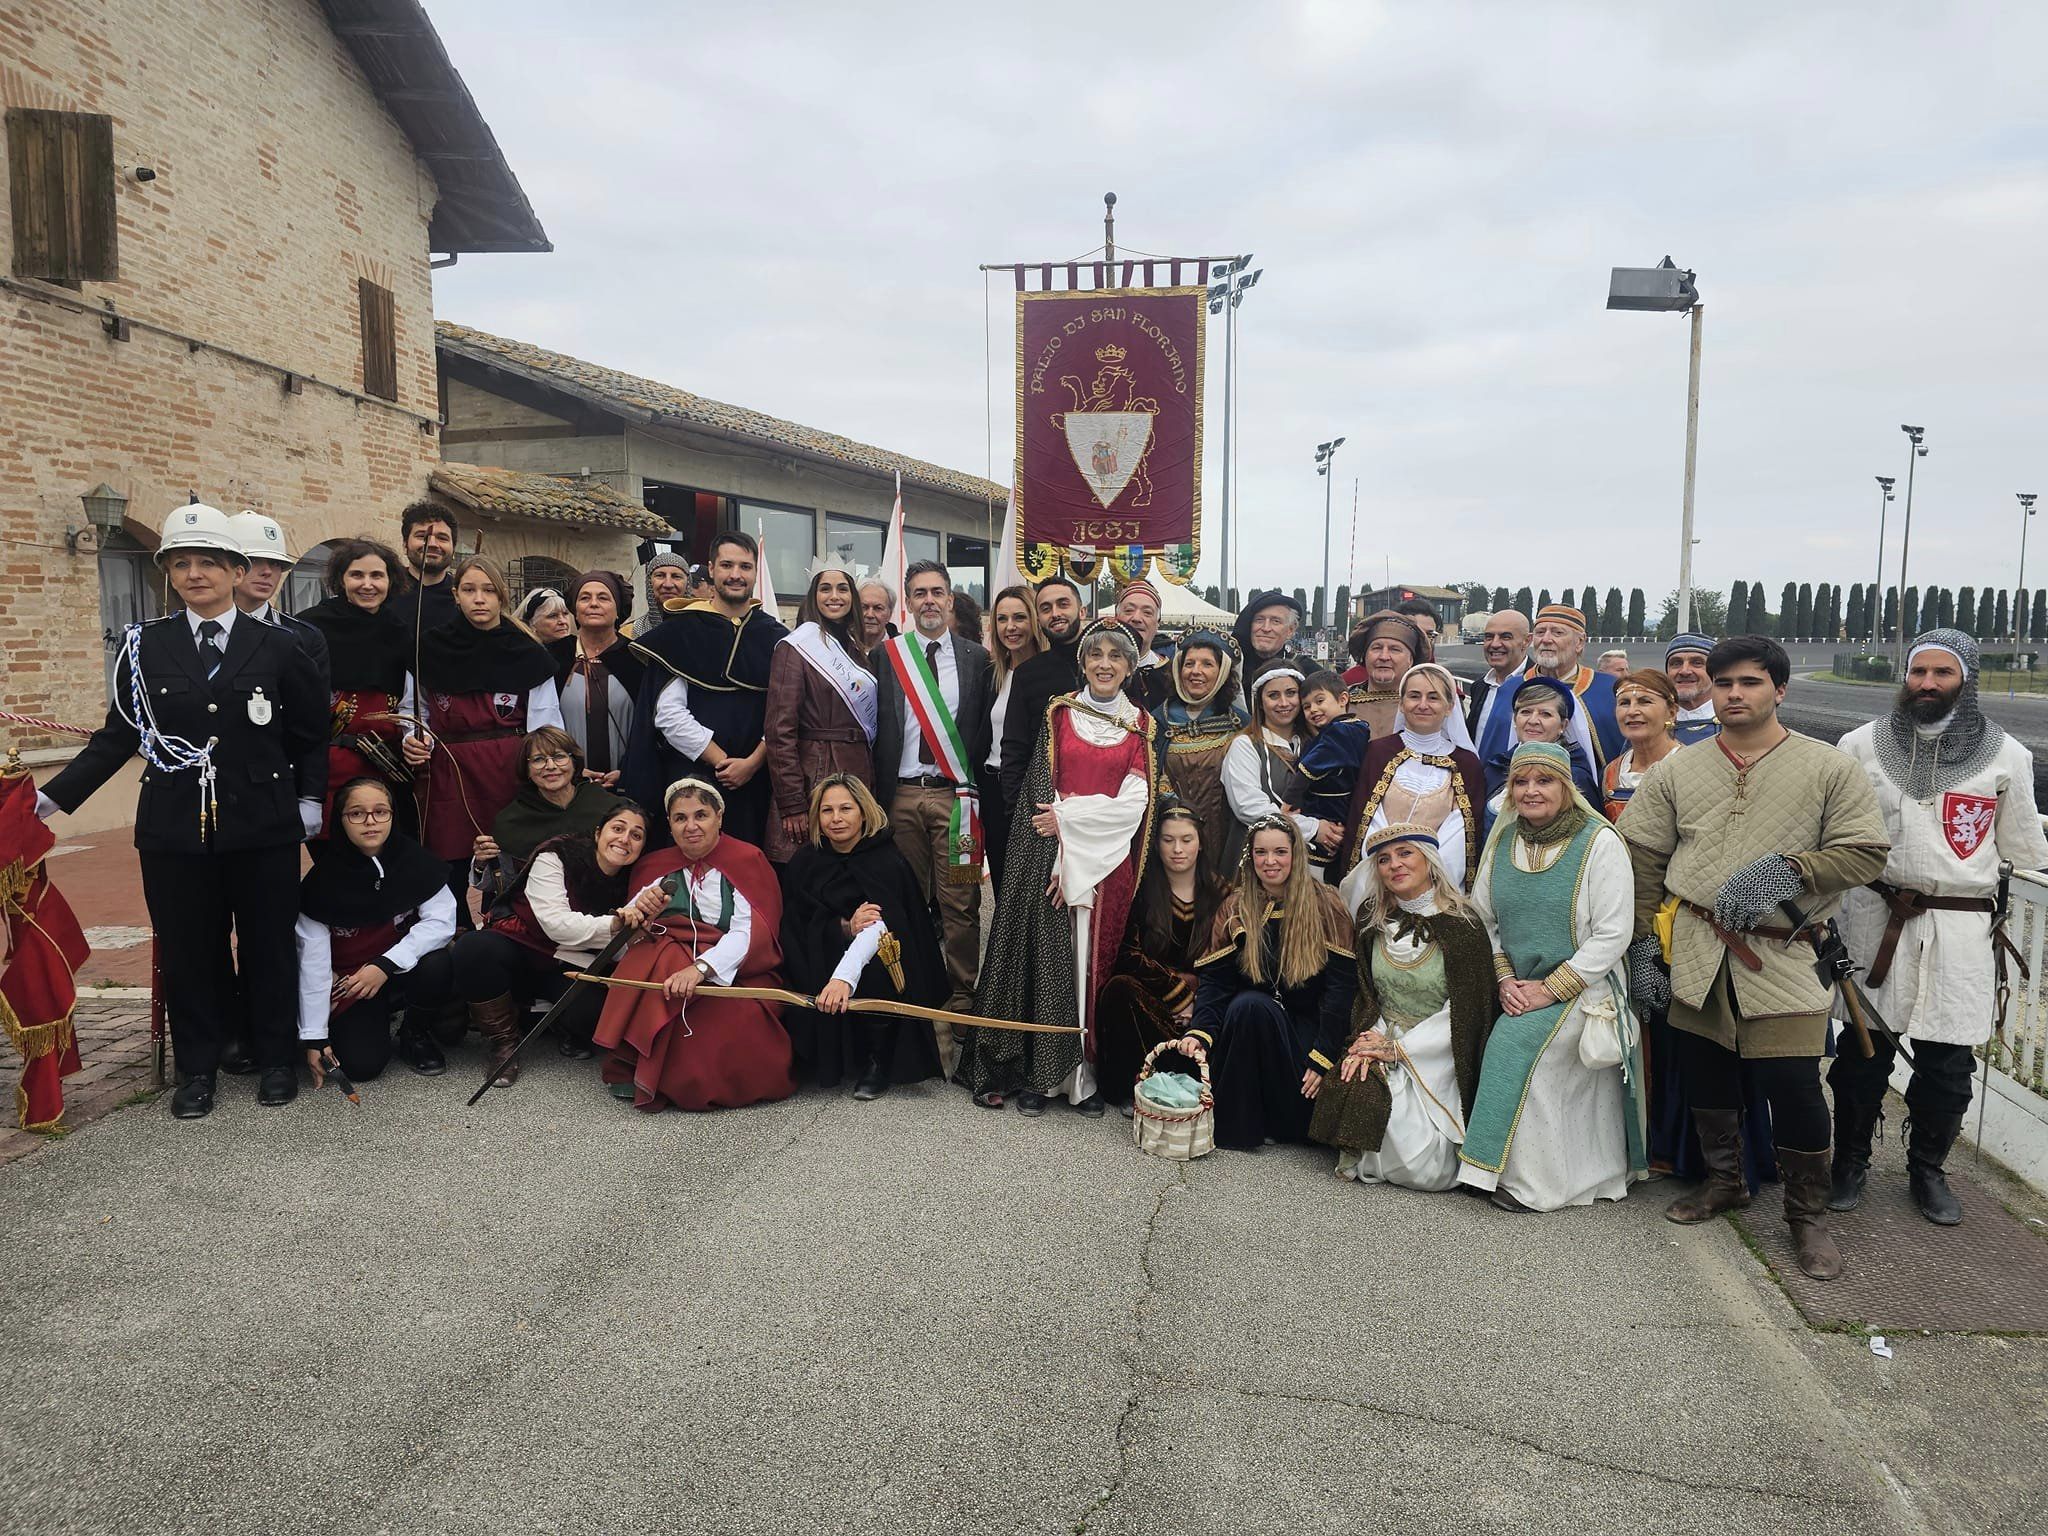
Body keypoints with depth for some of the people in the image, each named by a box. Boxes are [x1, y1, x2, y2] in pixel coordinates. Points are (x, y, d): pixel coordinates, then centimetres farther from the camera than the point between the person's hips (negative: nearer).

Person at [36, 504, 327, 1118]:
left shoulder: (277, 647, 2)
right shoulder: (144, 646, 5)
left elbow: (313, 732, 8)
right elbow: (118, 735, 5)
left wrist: (312, 797, 4)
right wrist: (54, 796, -1)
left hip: (262, 827, -1)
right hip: (175, 830, 1)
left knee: (268, 945, 7)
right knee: (187, 951, 8)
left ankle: (277, 1060, 23)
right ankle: (197, 1068, 24)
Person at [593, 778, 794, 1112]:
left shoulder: (748, 862, 2)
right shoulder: (656, 867, 15)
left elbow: (749, 933, -13)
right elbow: (633, 940, 8)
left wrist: (700, 967, -29)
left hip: (736, 975, -3)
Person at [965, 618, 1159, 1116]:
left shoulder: (1141, 727, 7)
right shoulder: (1058, 713, 6)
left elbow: (1134, 804, -2)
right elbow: (1040, 784, -2)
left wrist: (1068, 816, -10)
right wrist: (1066, 851, -13)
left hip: (1110, 860, 1)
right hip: (1051, 852, 0)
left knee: (1094, 960, 1)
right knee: (1048, 958, -3)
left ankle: (1084, 1074, 7)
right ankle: (1038, 1073, 3)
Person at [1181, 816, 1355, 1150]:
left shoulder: (1324, 905, -5)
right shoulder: (1235, 907, 3)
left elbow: (1341, 985, -10)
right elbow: (1213, 979, -4)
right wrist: (1199, 1031, -22)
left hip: (1304, 1023, -2)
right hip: (1249, 1018, 2)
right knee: (1248, 1004, -31)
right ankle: (1235, 1122, -19)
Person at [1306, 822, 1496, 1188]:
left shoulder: (1462, 925, -8)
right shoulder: (1373, 918, 7)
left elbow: (1465, 1011, -10)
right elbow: (1365, 994, 8)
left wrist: (1397, 1048, -13)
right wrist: (1368, 1042, -11)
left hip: (1436, 1056, -3)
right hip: (1382, 1040, 3)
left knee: (1425, 1170, -20)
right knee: (1355, 1085, -32)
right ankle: (1360, 1156, -1)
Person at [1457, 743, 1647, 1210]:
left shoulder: (1600, 842, -10)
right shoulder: (1501, 841, 6)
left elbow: (1612, 935, -13)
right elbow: (1482, 918, 10)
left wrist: (1550, 989, -15)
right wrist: (1505, 980, -4)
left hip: (1582, 991, -5)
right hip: (1518, 992, 6)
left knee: (1516, 1045, -23)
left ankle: (1531, 1182, -9)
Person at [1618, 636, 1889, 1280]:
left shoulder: (1829, 768, 1)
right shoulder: (1677, 770, 8)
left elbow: (1866, 852, -3)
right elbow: (1643, 857, 9)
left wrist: (1787, 869, -18)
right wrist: (1643, 942, 4)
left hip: (1782, 955, -3)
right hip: (1694, 954, 3)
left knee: (1793, 1083, -6)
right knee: (1705, 1074, 13)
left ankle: (1808, 1213, 15)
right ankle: (1724, 1181, 35)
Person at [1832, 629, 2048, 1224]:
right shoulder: (1862, 745, 1)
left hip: (1962, 928, 0)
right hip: (1875, 921, 0)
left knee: (1948, 1064, 8)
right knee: (1862, 1052, 6)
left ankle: (1928, 1168, 29)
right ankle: (1850, 1162, 23)